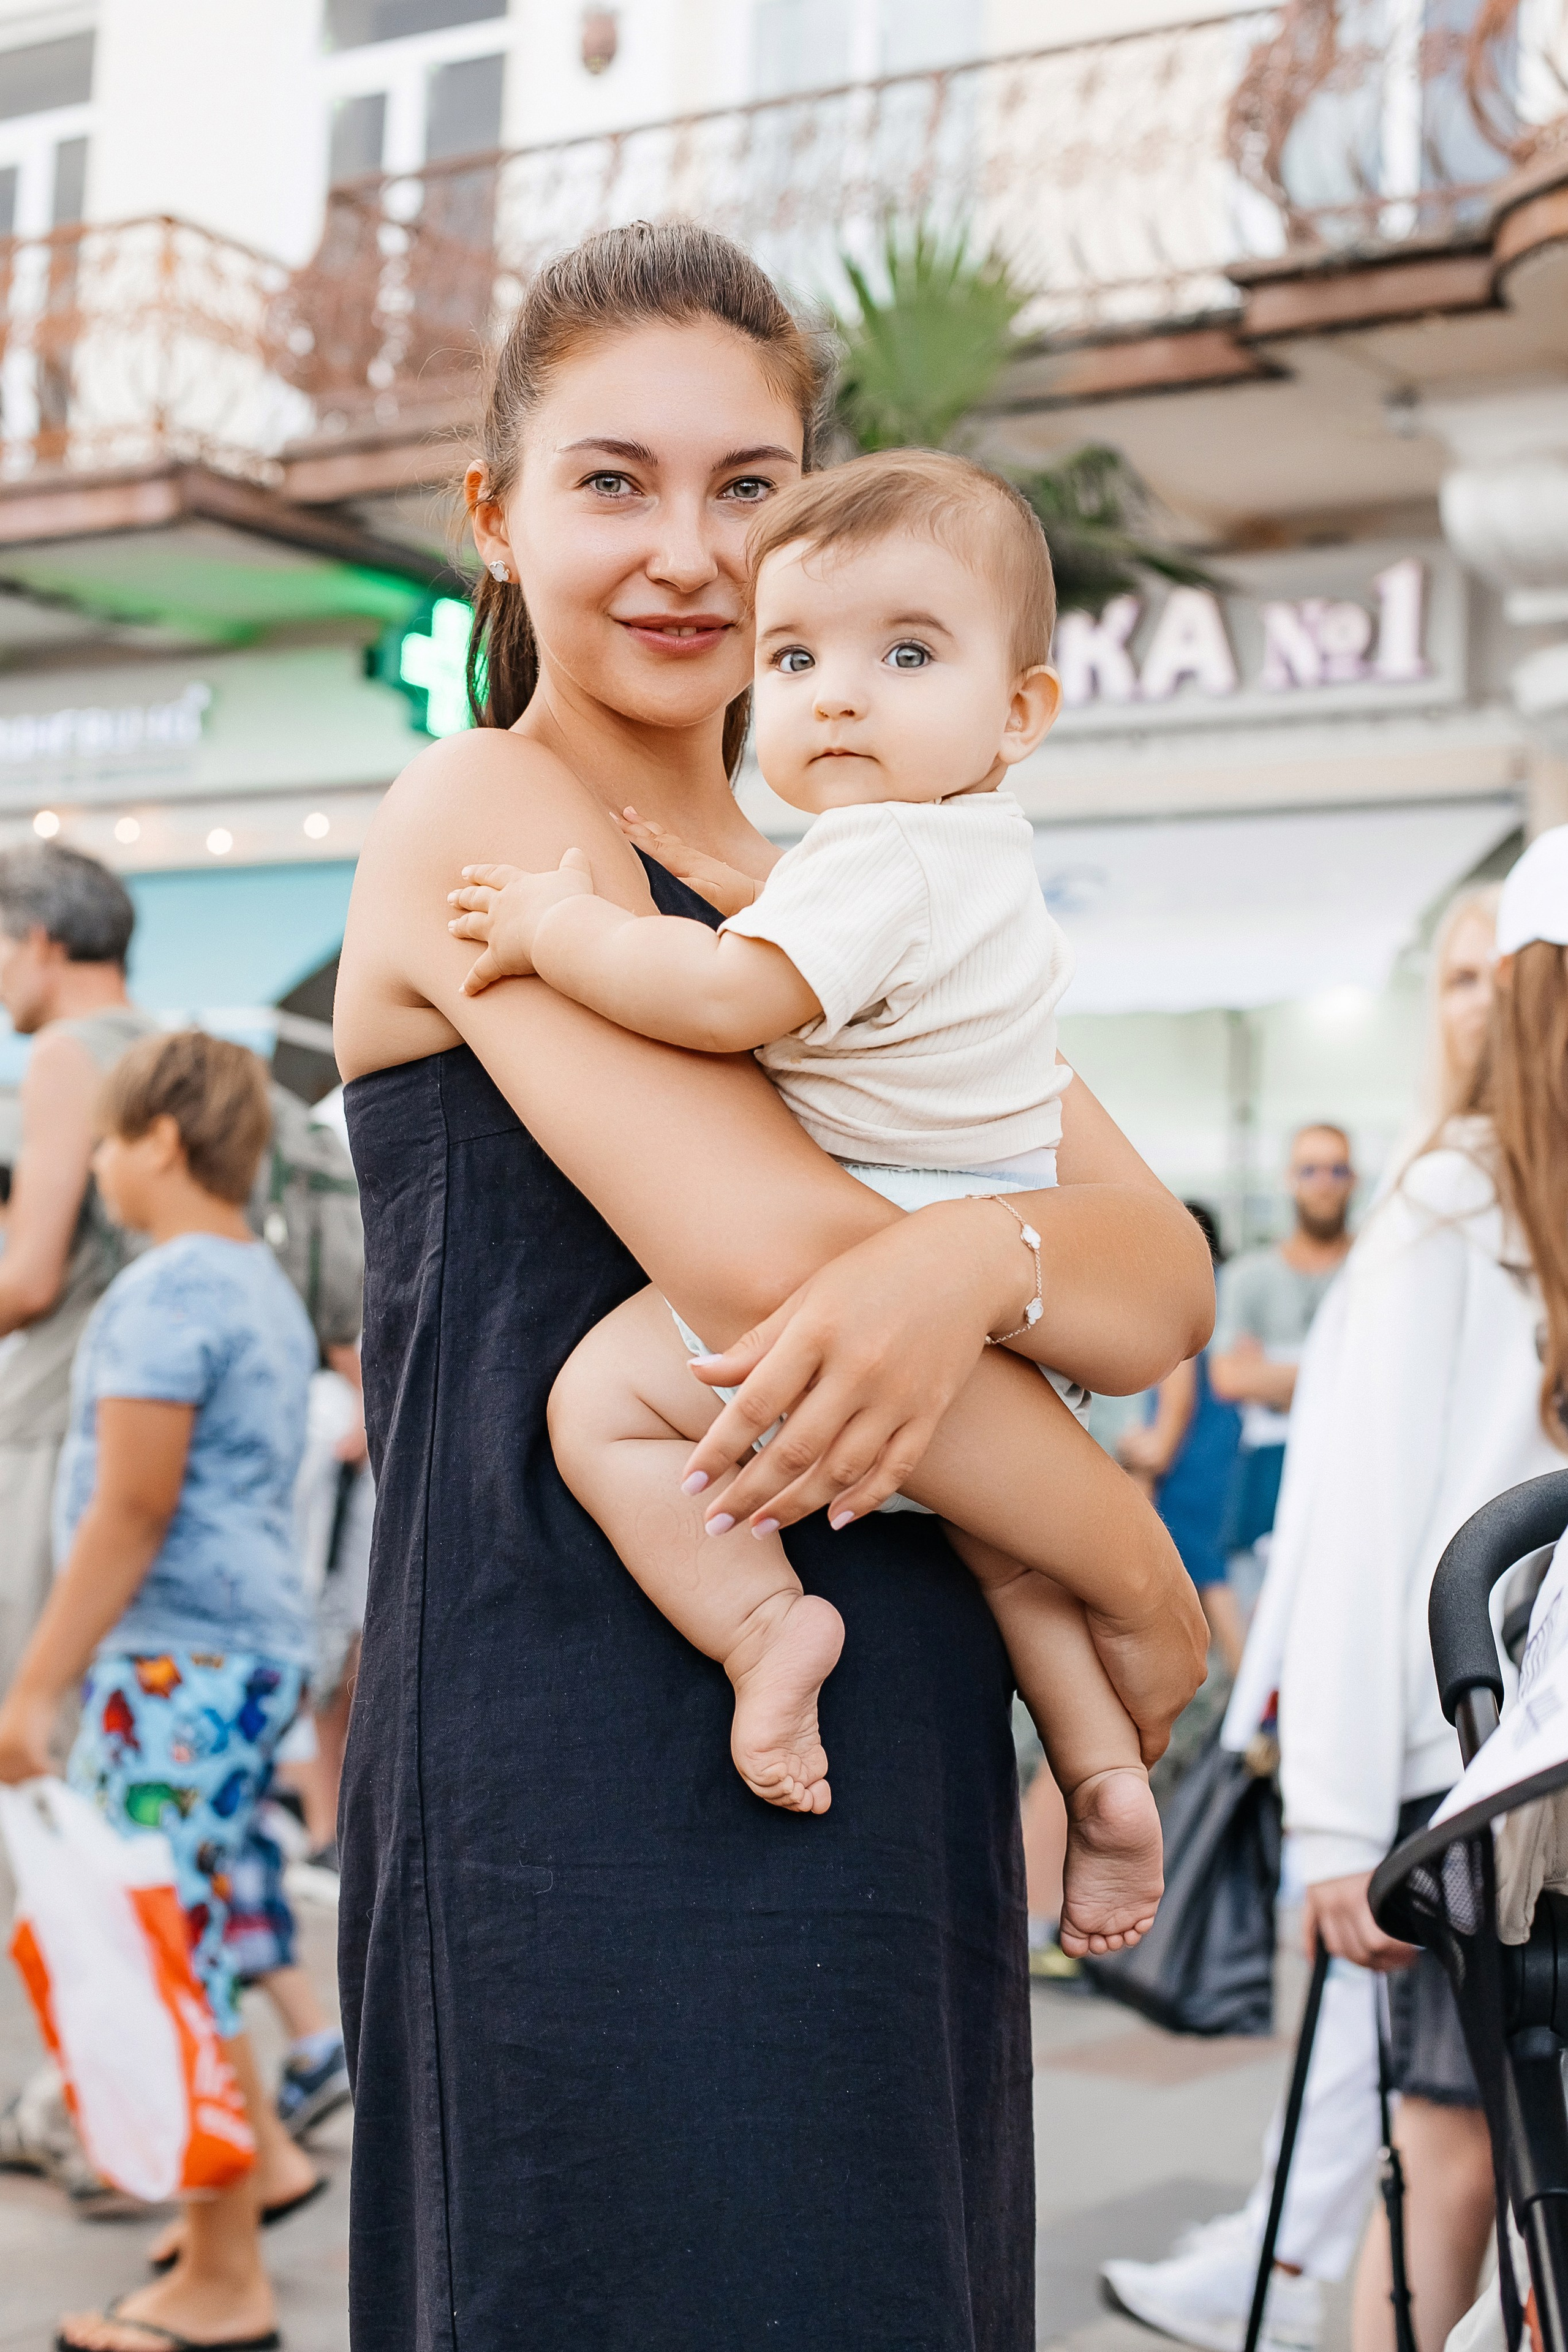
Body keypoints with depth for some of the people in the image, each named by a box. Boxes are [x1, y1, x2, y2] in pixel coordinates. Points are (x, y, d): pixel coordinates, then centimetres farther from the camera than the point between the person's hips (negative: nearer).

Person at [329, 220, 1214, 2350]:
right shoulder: (480, 817, -5)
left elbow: (1170, 1289, 4)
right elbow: (762, 1248, -18)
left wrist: (975, 1260, -19)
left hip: (893, 1810, 7)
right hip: (590, 1807, -7)